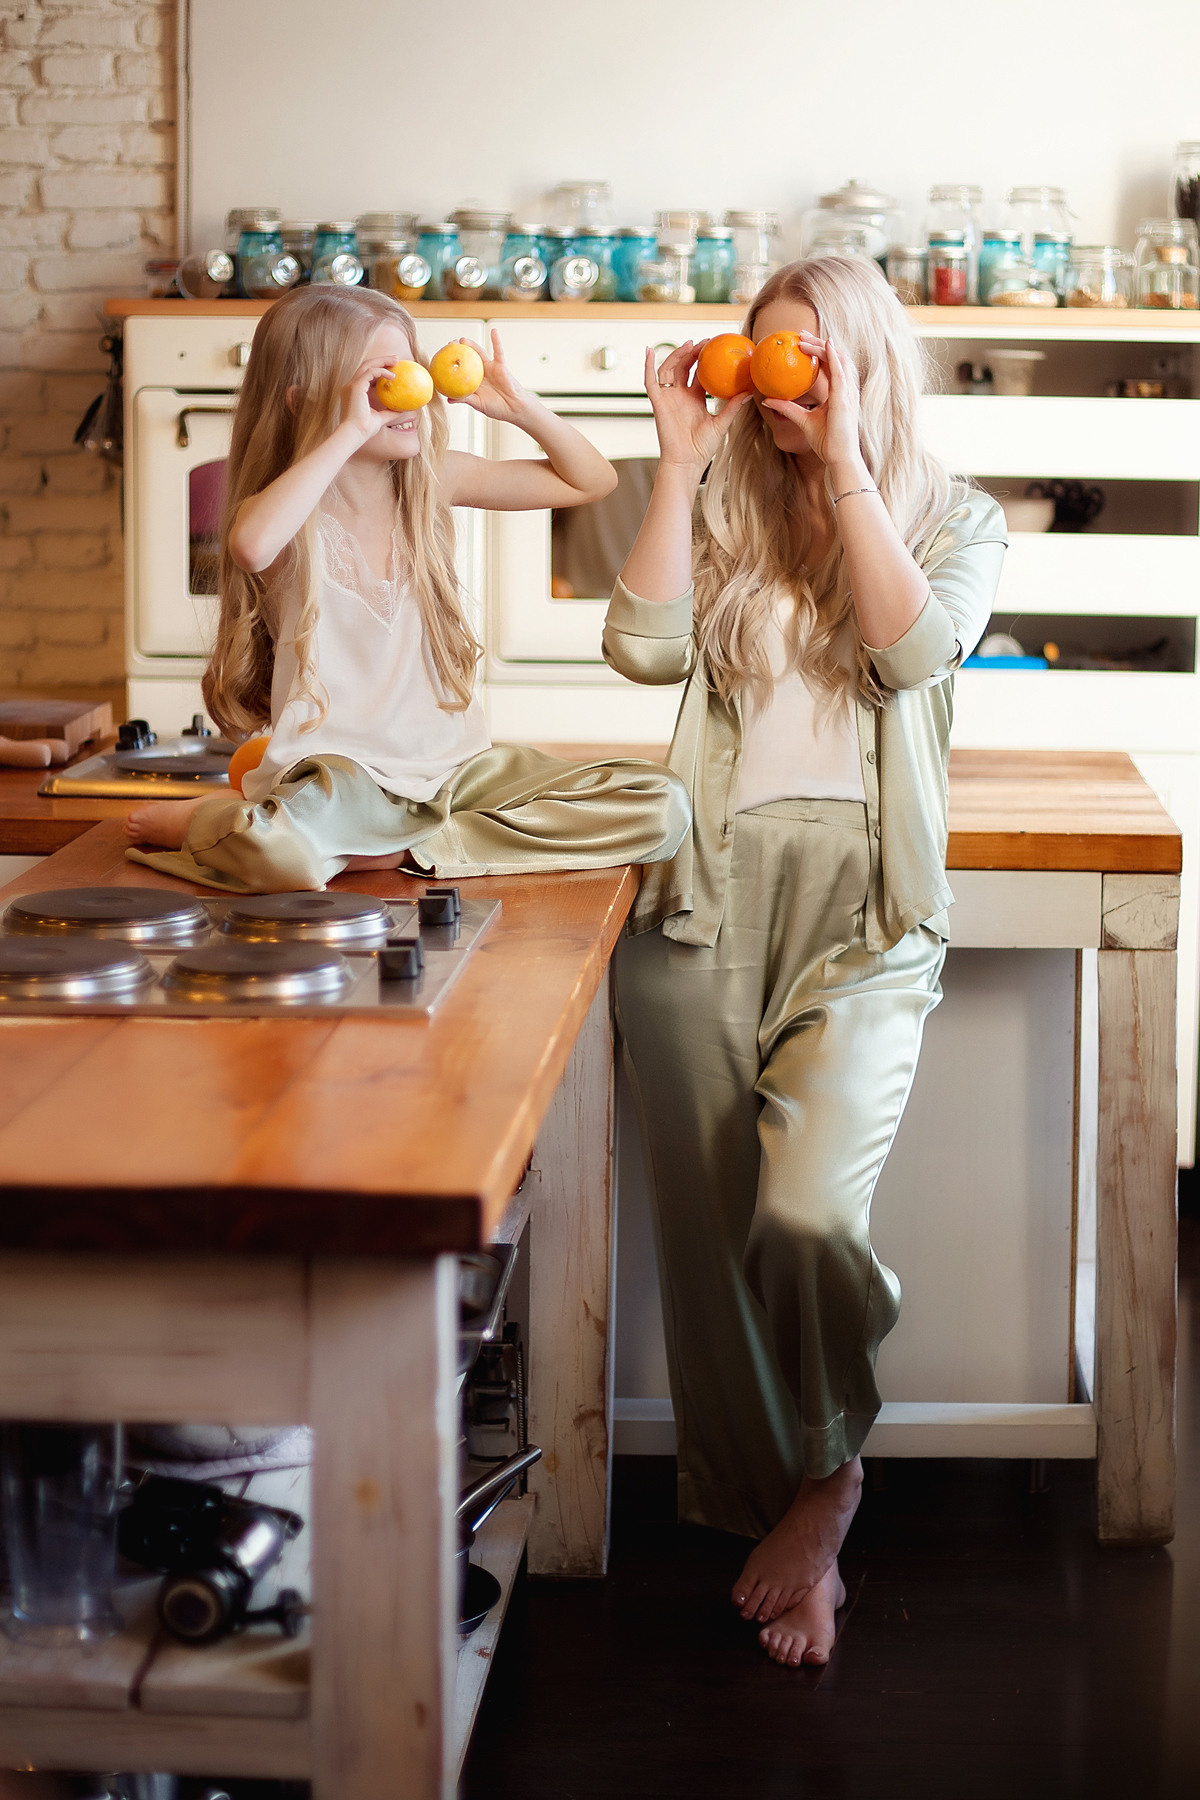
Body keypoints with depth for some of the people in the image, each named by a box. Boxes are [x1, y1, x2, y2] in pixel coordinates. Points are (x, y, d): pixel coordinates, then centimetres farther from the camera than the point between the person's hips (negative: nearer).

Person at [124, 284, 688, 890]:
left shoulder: (433, 479, 7)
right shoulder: (294, 508, -7)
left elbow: (592, 481, 17)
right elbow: (251, 545, -36)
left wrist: (521, 408, 0)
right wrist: (350, 432, -29)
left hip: (454, 765, 6)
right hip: (337, 769, -5)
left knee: (661, 806, -13)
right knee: (285, 854, -41)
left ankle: (412, 850, -11)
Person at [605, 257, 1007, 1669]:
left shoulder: (954, 519, 10)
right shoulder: (727, 511, 14)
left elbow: (915, 647, -10)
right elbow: (645, 647, -3)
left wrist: (846, 462, -9)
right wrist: (682, 462, -1)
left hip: (864, 908, -2)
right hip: (708, 892, 3)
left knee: (807, 1215, -21)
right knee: (710, 1233, -1)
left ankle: (822, 1473, 4)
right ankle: (771, 1505, 16)